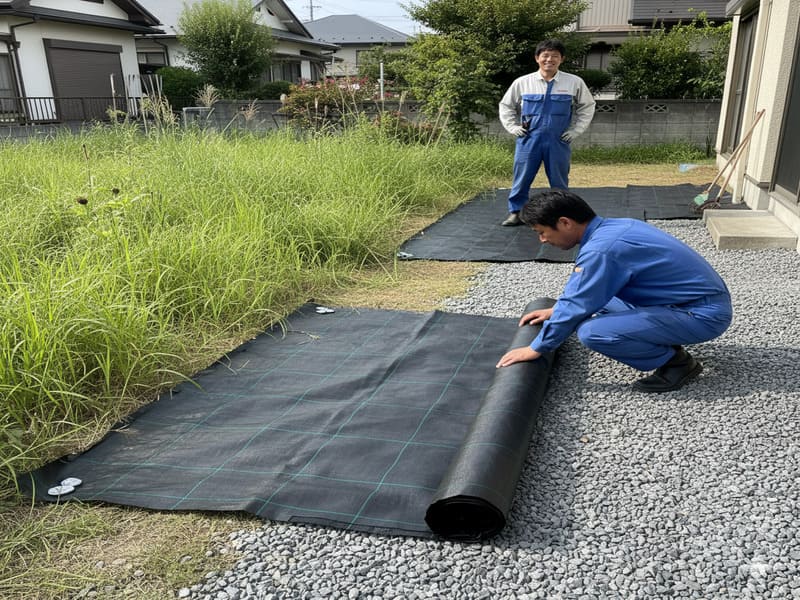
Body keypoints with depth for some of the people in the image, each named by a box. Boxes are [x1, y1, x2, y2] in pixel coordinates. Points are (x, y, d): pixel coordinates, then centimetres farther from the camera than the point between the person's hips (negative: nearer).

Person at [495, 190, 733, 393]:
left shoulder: (600, 250, -24)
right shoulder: (612, 227, 5)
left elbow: (577, 306, -16)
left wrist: (536, 349, -4)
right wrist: (555, 310, 28)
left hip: (705, 314, -9)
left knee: (591, 331, -23)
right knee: (595, 293, 19)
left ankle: (676, 363, -4)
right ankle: (667, 345, 16)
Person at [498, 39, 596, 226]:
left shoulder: (574, 83, -1)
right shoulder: (522, 82, -1)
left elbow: (587, 106, 12)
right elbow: (506, 106, 12)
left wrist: (575, 130, 4)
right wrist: (513, 127, 2)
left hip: (558, 141, 0)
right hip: (529, 139, 0)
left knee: (559, 181, 8)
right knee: (522, 177, 4)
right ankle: (515, 213, 16)